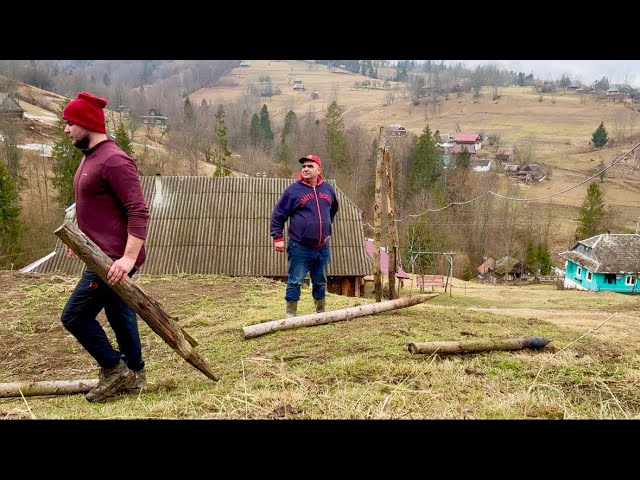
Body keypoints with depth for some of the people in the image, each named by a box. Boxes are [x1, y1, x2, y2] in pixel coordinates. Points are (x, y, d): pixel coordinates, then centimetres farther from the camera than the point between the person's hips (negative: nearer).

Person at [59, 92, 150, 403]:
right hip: (104, 254, 10)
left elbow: (139, 211, -25)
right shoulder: (90, 157, 13)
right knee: (119, 316, 17)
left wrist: (129, 257, -31)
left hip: (115, 259, -10)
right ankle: (133, 375, 30)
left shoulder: (114, 160, -19)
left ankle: (114, 370, 10)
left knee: (75, 316, -5)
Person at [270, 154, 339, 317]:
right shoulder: (293, 190, -7)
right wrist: (278, 238, -9)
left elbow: (333, 209, 27)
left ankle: (321, 311, 30)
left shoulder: (328, 189, 7)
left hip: (322, 247, 4)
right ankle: (291, 313, 11)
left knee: (321, 282, 15)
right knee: (295, 282, 0)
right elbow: (278, 215, -4)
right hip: (300, 248, -4)